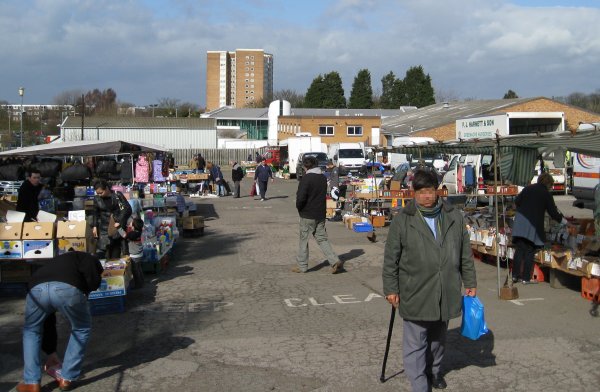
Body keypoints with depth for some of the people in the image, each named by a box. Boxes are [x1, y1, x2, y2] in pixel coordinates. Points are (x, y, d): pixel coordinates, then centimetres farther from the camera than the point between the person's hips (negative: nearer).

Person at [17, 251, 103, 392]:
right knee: (81, 329, 25)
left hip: (37, 289, 4)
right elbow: (93, 278, 5)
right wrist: (86, 291, 26)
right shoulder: (86, 257, 35)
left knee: (31, 331, 32)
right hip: (68, 289, -4)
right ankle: (66, 379, 26)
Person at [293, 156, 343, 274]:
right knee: (322, 239, 10)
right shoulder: (323, 178, 7)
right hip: (321, 214, 6)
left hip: (307, 215, -6)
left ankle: (302, 266, 14)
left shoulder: (306, 178, -16)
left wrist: (299, 207, -4)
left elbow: (301, 197, -20)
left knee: (303, 239, 7)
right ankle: (335, 261, -3)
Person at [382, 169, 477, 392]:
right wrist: (391, 289, -4)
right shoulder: (402, 220, -7)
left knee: (439, 338, 21)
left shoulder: (454, 217, 3)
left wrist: (470, 283, 11)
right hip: (415, 294, -3)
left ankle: (434, 371, 43)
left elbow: (466, 254, 11)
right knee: (416, 343, 0)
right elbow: (391, 258, -3)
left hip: (445, 292, 4)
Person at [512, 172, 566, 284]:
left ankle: (515, 275, 8)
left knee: (519, 249, 8)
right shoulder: (546, 194, -1)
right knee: (530, 251, 3)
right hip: (533, 224, -4)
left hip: (520, 222, 4)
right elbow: (553, 212, 1)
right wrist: (564, 221, 15)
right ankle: (526, 278, 6)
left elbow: (517, 201, 8)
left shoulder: (528, 188, 9)